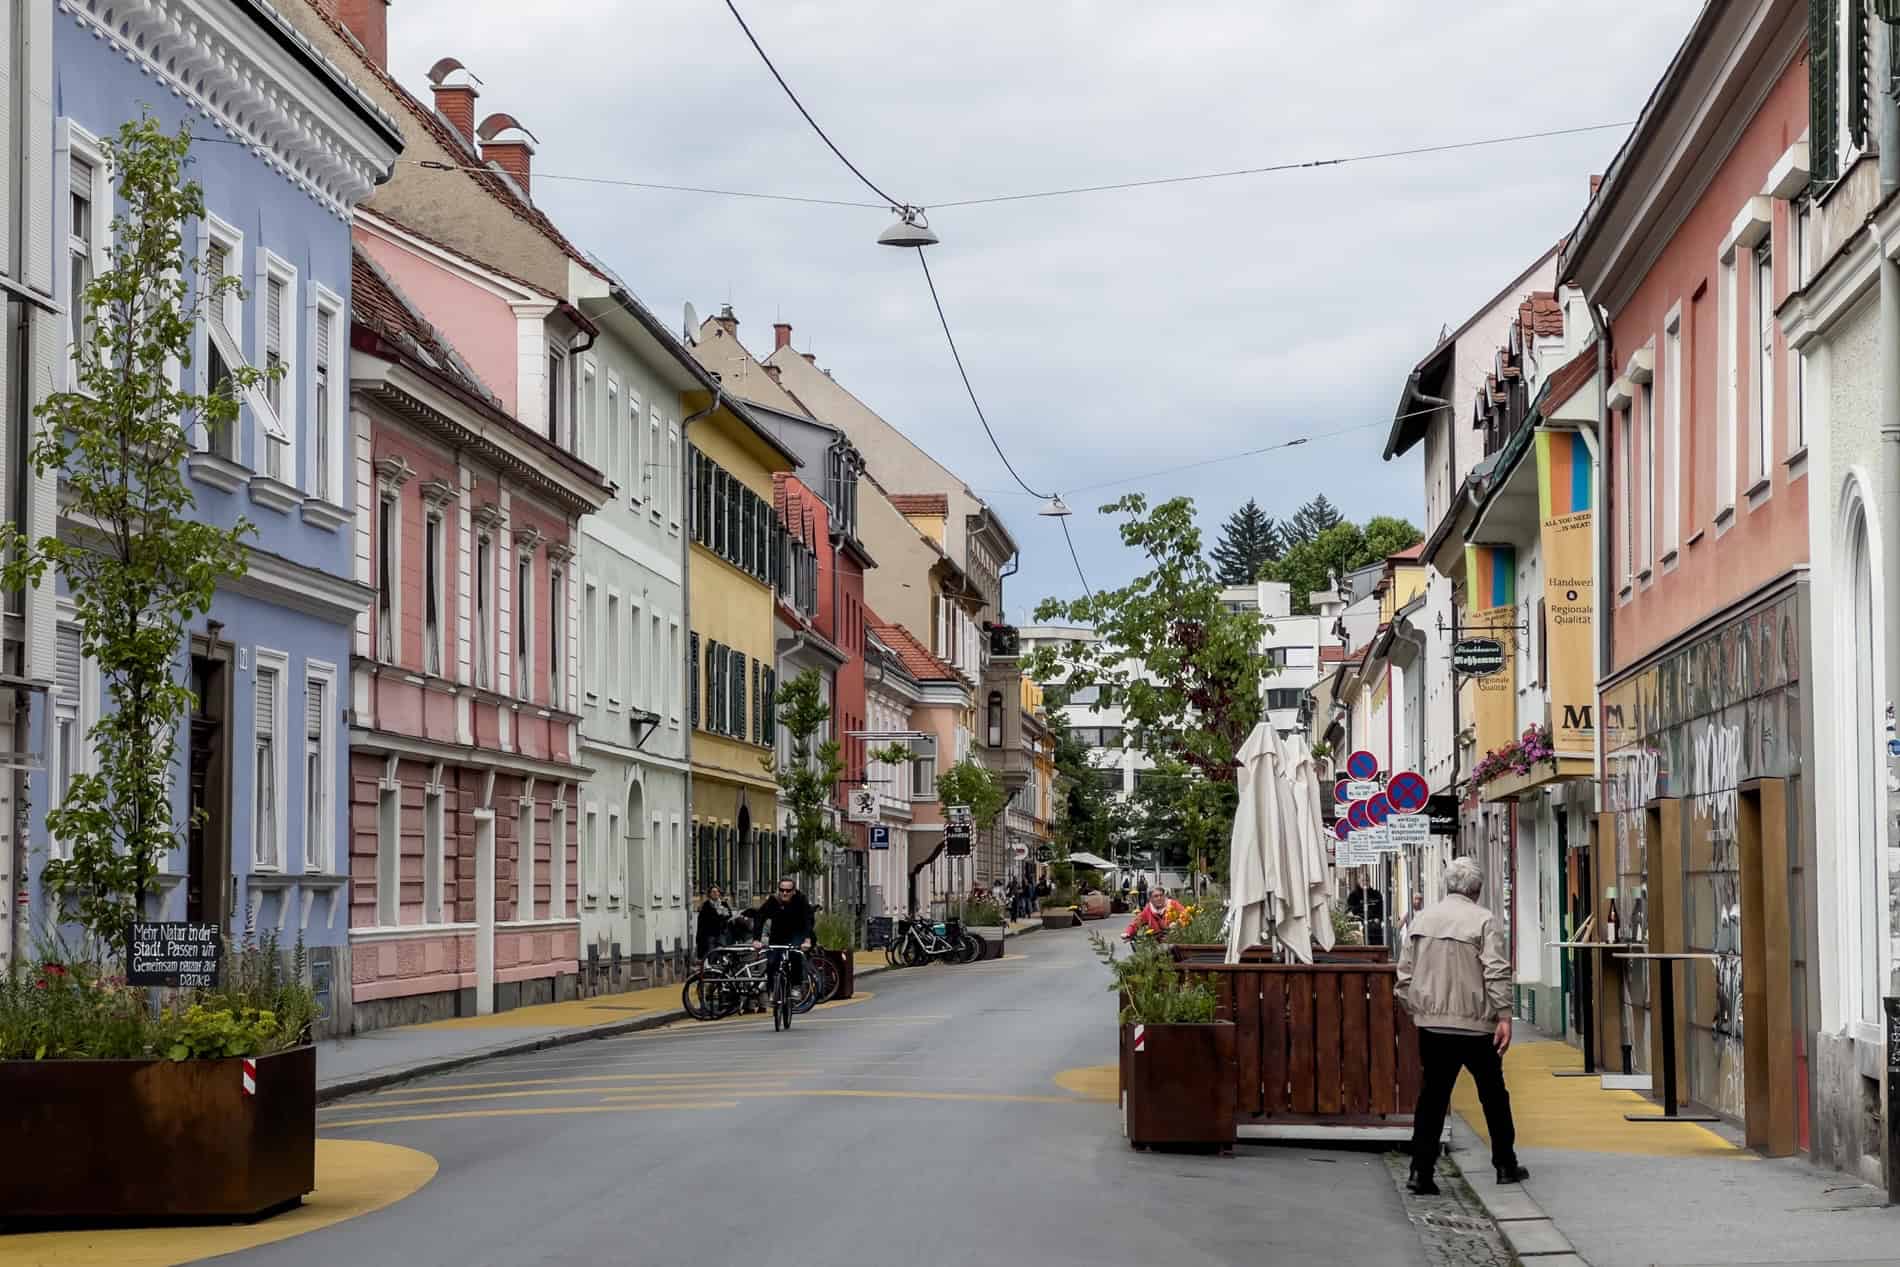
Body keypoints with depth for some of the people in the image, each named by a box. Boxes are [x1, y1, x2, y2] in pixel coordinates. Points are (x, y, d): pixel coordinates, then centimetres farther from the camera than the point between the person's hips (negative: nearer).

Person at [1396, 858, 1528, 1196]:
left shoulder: (1421, 919, 6)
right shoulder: (1484, 921, -8)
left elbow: (1405, 972, 8)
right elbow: (1497, 974, -15)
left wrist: (1412, 1009, 18)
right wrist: (1504, 1016, -14)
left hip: (1432, 1024, 4)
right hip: (1475, 1025, -3)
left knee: (1432, 1097, 6)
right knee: (1494, 1095, 12)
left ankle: (1421, 1171, 0)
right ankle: (1506, 1165, 21)